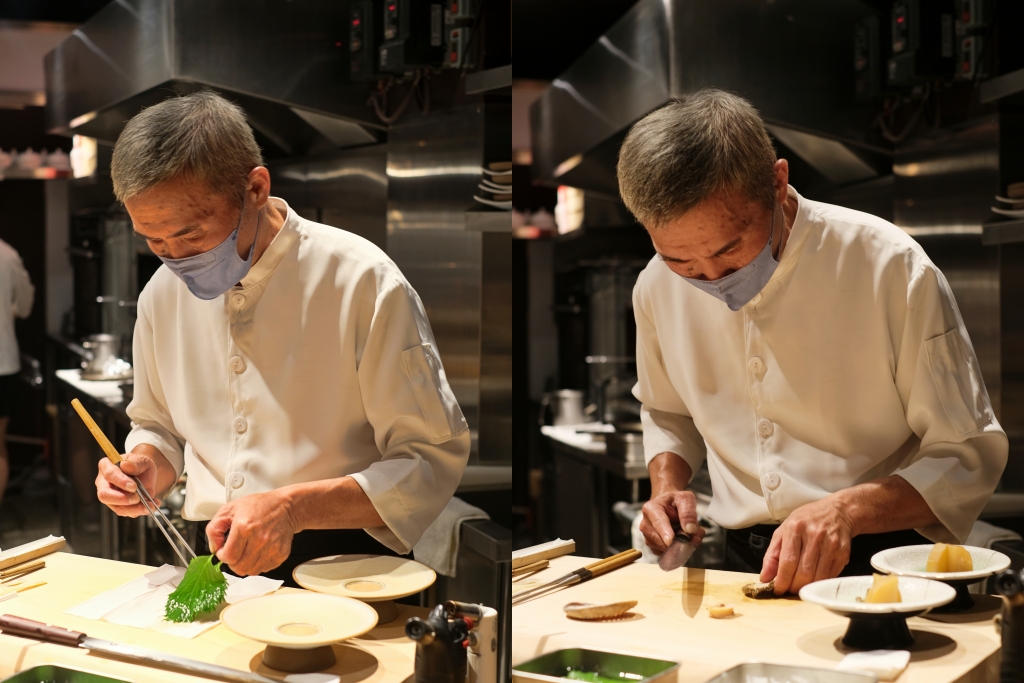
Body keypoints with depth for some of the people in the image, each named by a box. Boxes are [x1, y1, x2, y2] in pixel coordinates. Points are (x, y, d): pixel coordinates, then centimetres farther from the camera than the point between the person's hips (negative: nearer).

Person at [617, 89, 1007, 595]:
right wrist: (667, 486, 2)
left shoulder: (890, 267, -13)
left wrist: (848, 509, -22)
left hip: (882, 562, -3)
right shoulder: (657, 288, 0)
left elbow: (970, 454, -8)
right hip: (746, 569, 3)